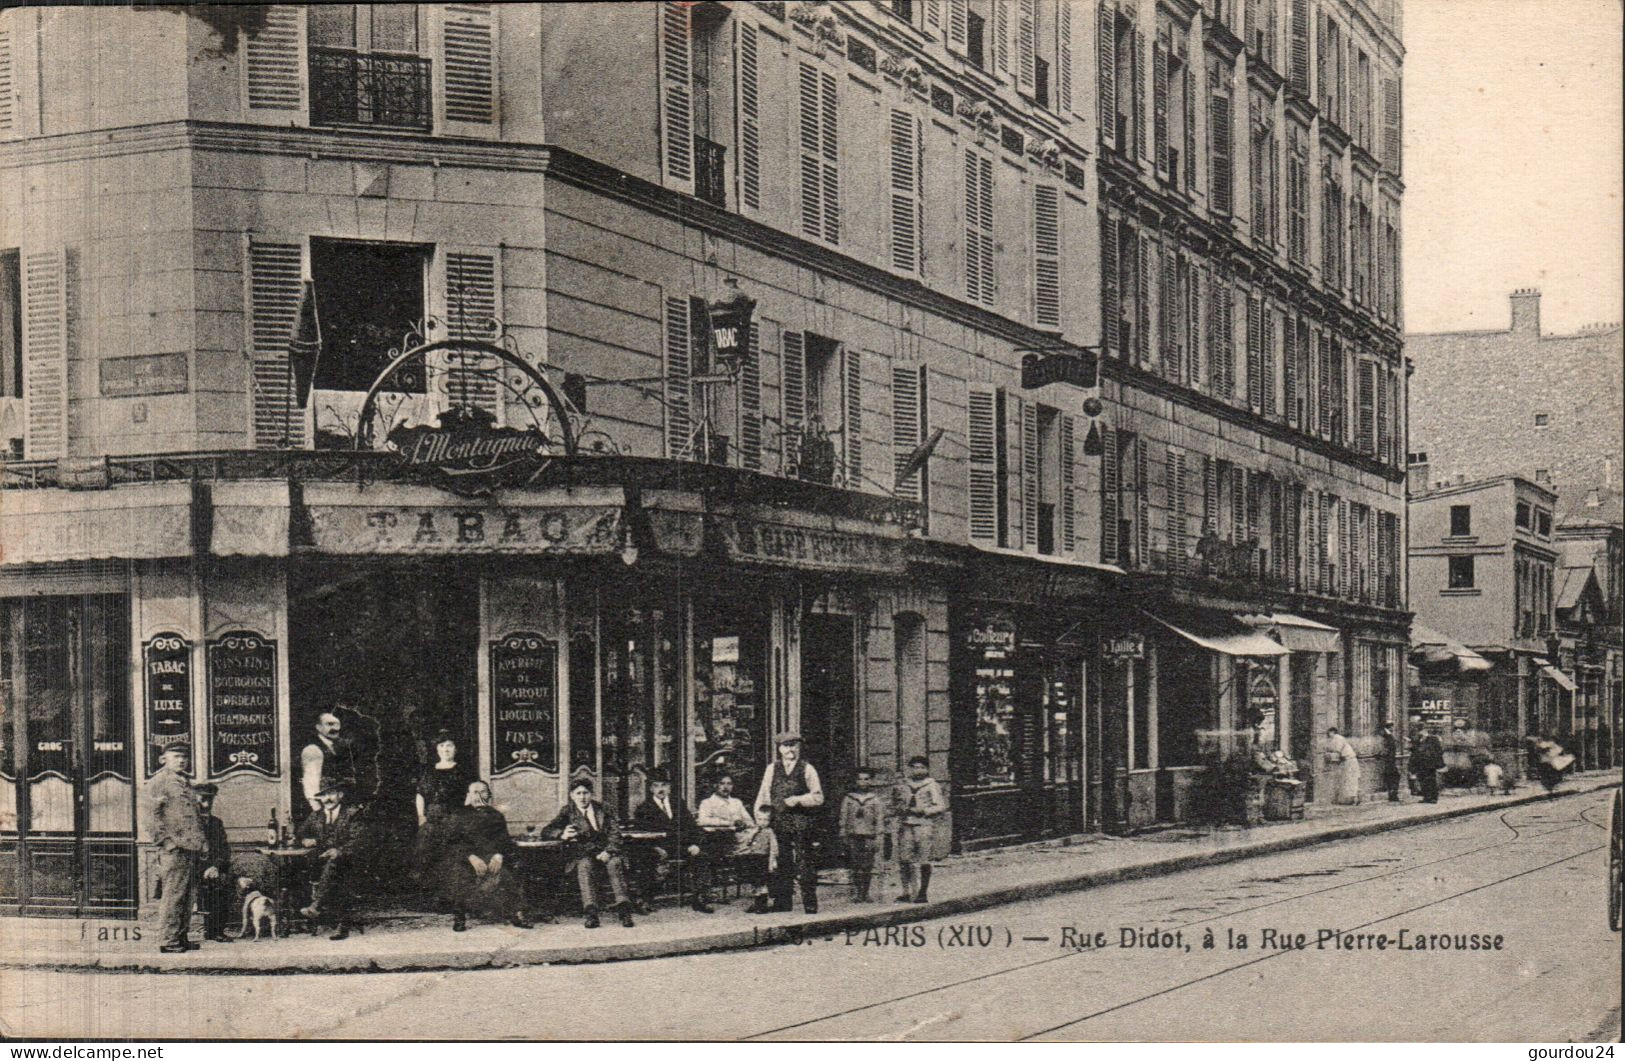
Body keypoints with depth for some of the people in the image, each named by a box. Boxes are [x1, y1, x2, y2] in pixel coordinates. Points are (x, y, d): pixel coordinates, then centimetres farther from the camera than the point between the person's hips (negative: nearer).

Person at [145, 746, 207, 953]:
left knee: (188, 894, 10)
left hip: (192, 848, 8)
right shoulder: (159, 781, -2)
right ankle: (168, 940, -4)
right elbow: (155, 813, -9)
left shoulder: (186, 784, 23)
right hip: (174, 848, -8)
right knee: (173, 894, -7)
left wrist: (202, 843, 18)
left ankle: (180, 937, 16)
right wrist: (166, 839, -15)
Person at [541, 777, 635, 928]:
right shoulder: (568, 812, 11)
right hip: (581, 855, -1)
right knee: (585, 865, -34)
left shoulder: (602, 810, 15)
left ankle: (624, 910, -38)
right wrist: (562, 834, -21)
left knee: (615, 862, -31)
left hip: (603, 853, 1)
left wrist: (608, 851, -13)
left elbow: (615, 833, 7)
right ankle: (591, 913, -44)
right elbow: (546, 832, 2)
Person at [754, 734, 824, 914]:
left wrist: (798, 799, -10)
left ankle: (810, 908, 2)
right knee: (782, 865, 3)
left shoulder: (807, 769, 5)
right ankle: (781, 906, 9)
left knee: (804, 864, -3)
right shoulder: (772, 769, 11)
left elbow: (818, 797, 3)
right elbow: (763, 796, 11)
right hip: (779, 822, 2)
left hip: (802, 822, -2)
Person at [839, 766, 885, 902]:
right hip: (853, 837, 0)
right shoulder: (848, 799, 10)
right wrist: (843, 837, 6)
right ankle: (856, 893, -5)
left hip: (869, 838, 0)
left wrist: (878, 838, -2)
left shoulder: (876, 800, 8)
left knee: (868, 868, -1)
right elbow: (843, 819, 11)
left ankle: (865, 893, 8)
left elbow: (880, 820, 5)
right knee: (855, 868, -6)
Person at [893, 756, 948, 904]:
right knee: (904, 860, -1)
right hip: (906, 826, 4)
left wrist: (923, 811, -13)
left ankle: (922, 894, 3)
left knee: (924, 862, -3)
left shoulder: (932, 786, 3)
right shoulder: (905, 786, 17)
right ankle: (906, 893, 5)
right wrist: (902, 810, 5)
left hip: (925, 826, -4)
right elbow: (899, 805, 28)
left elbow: (941, 807, -3)